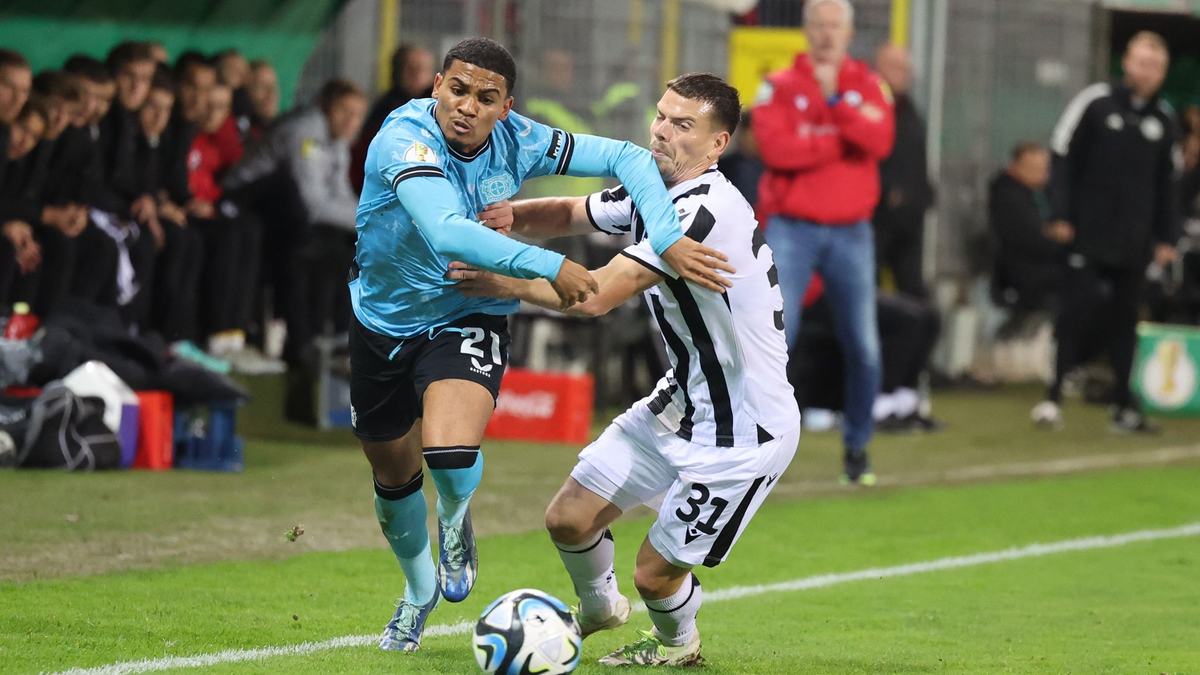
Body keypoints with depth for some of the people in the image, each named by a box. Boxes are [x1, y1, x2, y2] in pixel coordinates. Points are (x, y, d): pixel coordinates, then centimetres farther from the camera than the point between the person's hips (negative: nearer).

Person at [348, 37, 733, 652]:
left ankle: (454, 520, 11)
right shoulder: (405, 136, -28)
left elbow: (627, 158, -10)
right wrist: (548, 267, -47)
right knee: (392, 474, 17)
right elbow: (448, 233, -43)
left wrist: (668, 240, -24)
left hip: (468, 321, 0)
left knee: (450, 453, -27)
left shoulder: (518, 142, -16)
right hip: (383, 319, 0)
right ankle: (420, 589, 48)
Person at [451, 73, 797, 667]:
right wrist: (513, 215, -7)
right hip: (680, 403, 9)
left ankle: (677, 644, 34)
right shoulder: (653, 192, 1)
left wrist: (509, 284, -18)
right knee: (568, 518, 8)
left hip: (743, 433, -9)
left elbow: (597, 296, -32)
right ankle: (599, 609, 40)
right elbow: (570, 215, 16)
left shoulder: (706, 210, -29)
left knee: (654, 573, -1)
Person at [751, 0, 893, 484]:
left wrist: (836, 101, -17)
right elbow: (775, 148, -14)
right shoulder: (780, 87, 2)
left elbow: (879, 142, -10)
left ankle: (857, 447, 17)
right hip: (792, 229, -2)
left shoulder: (868, 86, 8)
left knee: (864, 349, 2)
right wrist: (842, 144, -9)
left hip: (851, 233, 2)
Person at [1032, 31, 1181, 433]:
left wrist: (1166, 237, 10)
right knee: (1076, 313, -6)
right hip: (1089, 234, -4)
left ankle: (1123, 407, 10)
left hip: (1134, 242, 4)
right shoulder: (1095, 103, -3)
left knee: (1125, 321, 6)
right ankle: (1053, 397, -1)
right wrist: (1060, 216, -10)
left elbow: (1167, 184, 15)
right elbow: (1063, 159, -3)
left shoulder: (1163, 119, 10)